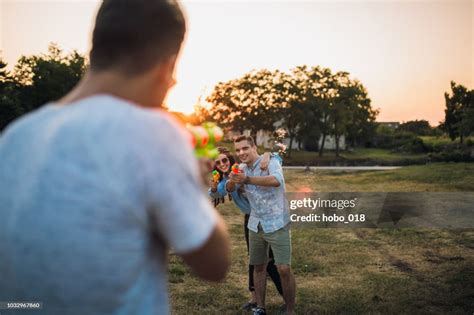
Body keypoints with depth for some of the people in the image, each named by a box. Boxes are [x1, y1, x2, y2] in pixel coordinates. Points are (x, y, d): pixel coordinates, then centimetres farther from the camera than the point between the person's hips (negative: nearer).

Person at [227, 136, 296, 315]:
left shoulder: (270, 162, -13)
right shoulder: (242, 169, 8)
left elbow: (276, 180, -34)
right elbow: (229, 189, 4)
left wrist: (247, 180, -40)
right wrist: (232, 180, -19)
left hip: (276, 224, -6)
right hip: (255, 225, 6)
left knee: (284, 269, -7)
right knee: (258, 267, 12)